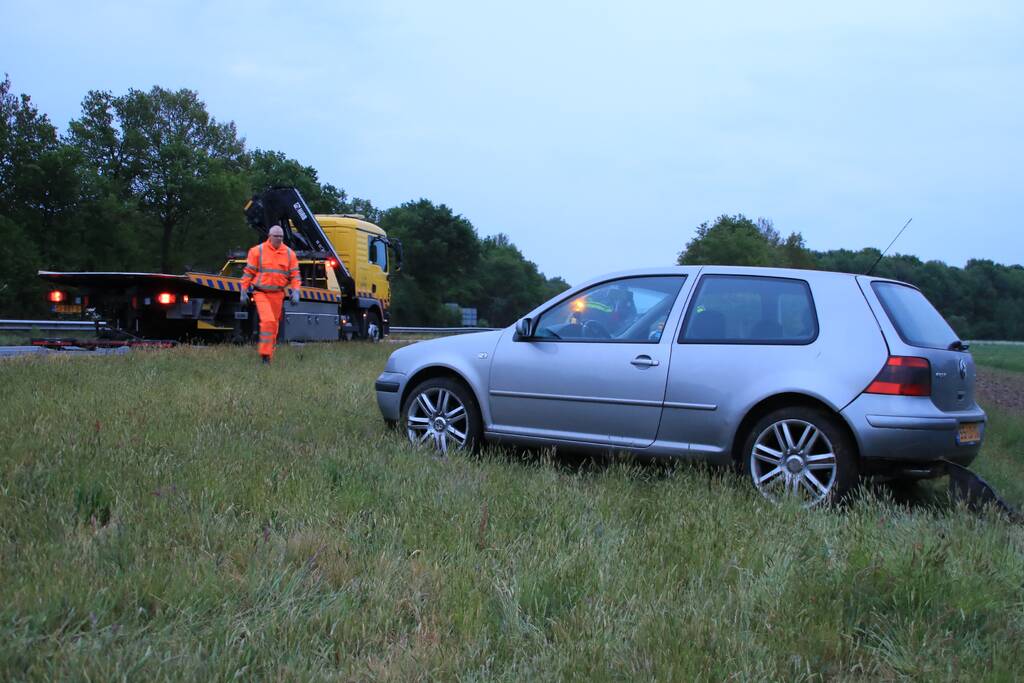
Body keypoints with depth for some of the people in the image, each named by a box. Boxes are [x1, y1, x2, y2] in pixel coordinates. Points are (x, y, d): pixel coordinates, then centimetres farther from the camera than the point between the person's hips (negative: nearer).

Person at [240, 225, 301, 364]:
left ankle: (269, 356, 24)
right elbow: (248, 272, 1)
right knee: (268, 321, -20)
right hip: (260, 293, -3)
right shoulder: (258, 251, -3)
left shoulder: (289, 253, 4)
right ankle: (265, 353, -12)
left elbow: (295, 275, 6)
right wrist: (244, 292, 0)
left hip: (277, 294, 3)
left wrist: (295, 292, -6)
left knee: (274, 324, 10)